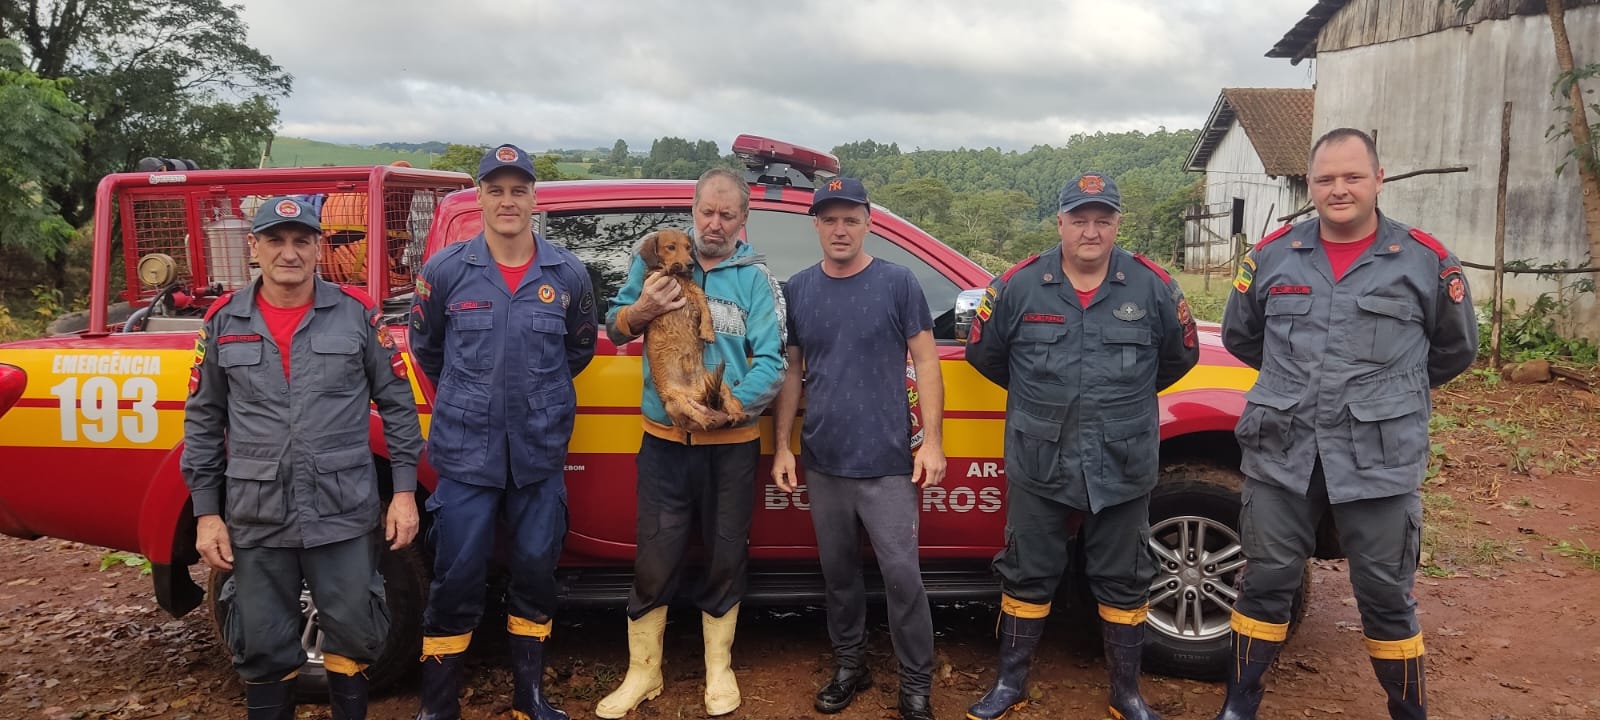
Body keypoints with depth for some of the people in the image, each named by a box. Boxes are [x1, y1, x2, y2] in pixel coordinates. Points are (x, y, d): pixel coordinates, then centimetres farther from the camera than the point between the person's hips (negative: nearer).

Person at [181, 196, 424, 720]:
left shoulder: (357, 313, 0)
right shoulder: (224, 321, 4)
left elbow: (397, 404, 3)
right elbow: (203, 421, 9)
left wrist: (404, 489, -2)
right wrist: (206, 512, 4)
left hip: (343, 514, -1)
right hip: (255, 519, 2)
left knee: (354, 634, 9)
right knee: (263, 647, 12)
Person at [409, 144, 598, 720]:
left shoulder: (568, 275, -1)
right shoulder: (446, 270, -4)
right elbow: (426, 348, 12)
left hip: (541, 456, 2)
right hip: (465, 454, -2)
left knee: (535, 576, 11)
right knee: (456, 583, 2)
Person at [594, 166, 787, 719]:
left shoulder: (756, 279, -1)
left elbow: (770, 364, -7)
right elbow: (614, 328, 7)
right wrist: (640, 310, -14)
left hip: (731, 444, 0)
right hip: (663, 440, 0)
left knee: (725, 559, 12)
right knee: (653, 562, 4)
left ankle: (718, 668, 31)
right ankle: (643, 672, 23)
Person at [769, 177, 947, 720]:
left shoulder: (898, 283, -3)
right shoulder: (797, 290, 6)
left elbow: (926, 364, -2)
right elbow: (790, 372, 10)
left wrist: (932, 441, -8)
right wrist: (782, 446, 5)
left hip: (887, 460, -3)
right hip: (822, 461, 4)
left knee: (901, 573, -3)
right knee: (837, 570, 13)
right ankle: (850, 665, 30)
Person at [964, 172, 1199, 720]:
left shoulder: (1152, 287, -2)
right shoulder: (1018, 286, -4)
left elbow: (1181, 355, 13)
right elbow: (983, 353, 9)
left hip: (1123, 469, 1)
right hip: (1038, 466, 0)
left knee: (1123, 582, 12)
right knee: (1028, 576, 10)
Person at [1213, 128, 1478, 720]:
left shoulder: (1425, 260, -1)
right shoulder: (1272, 255, 4)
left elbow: (1456, 350, 14)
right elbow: (1239, 336, 19)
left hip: (1381, 462, -1)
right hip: (1280, 454, 2)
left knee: (1386, 596, 8)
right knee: (1267, 584, 11)